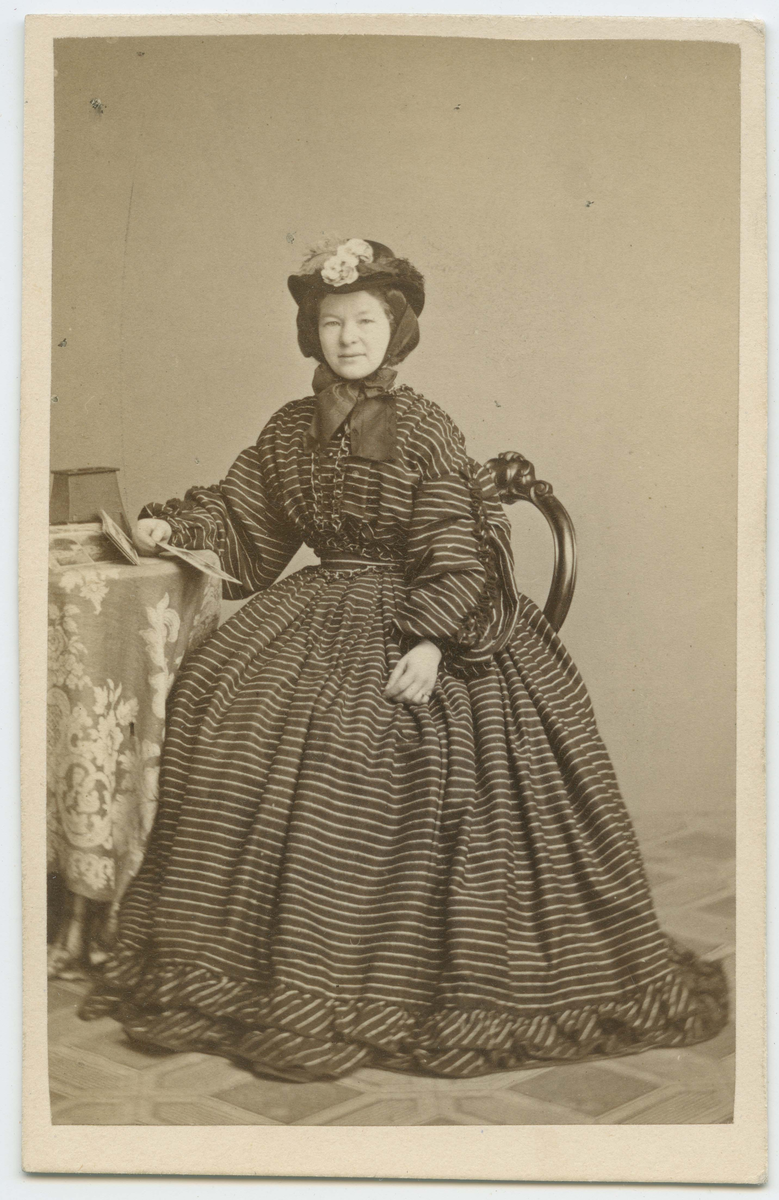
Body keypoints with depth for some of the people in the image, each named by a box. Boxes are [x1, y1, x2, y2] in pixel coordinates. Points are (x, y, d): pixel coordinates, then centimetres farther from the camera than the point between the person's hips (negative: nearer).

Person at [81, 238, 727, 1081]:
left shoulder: (424, 430, -8)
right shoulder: (290, 429, 9)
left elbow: (454, 548, -13)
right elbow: (240, 507, 20)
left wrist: (432, 639, -23)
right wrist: (174, 525, 4)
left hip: (410, 618, -5)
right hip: (318, 611, 5)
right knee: (236, 716, -14)